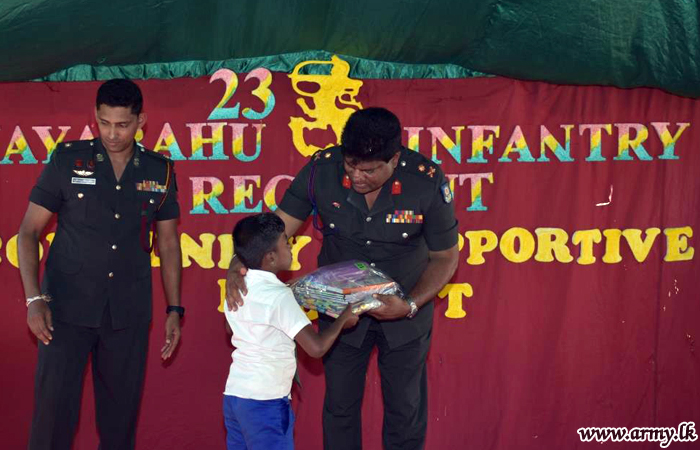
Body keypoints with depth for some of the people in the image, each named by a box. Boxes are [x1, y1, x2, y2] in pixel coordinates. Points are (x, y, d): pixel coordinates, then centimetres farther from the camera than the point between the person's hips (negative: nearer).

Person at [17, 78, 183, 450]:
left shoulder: (159, 171, 4)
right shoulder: (68, 160, -3)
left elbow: (168, 243, 12)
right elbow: (29, 231, -1)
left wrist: (174, 309, 7)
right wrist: (34, 299, -11)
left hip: (129, 313, 2)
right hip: (68, 308, -2)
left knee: (121, 412, 9)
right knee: (54, 408, -4)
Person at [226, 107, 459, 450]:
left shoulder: (427, 182, -25)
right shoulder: (321, 170, -22)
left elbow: (445, 256, -12)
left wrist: (410, 305, -26)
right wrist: (239, 264, -32)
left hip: (405, 311, -1)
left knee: (406, 409, 13)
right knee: (340, 406, 13)